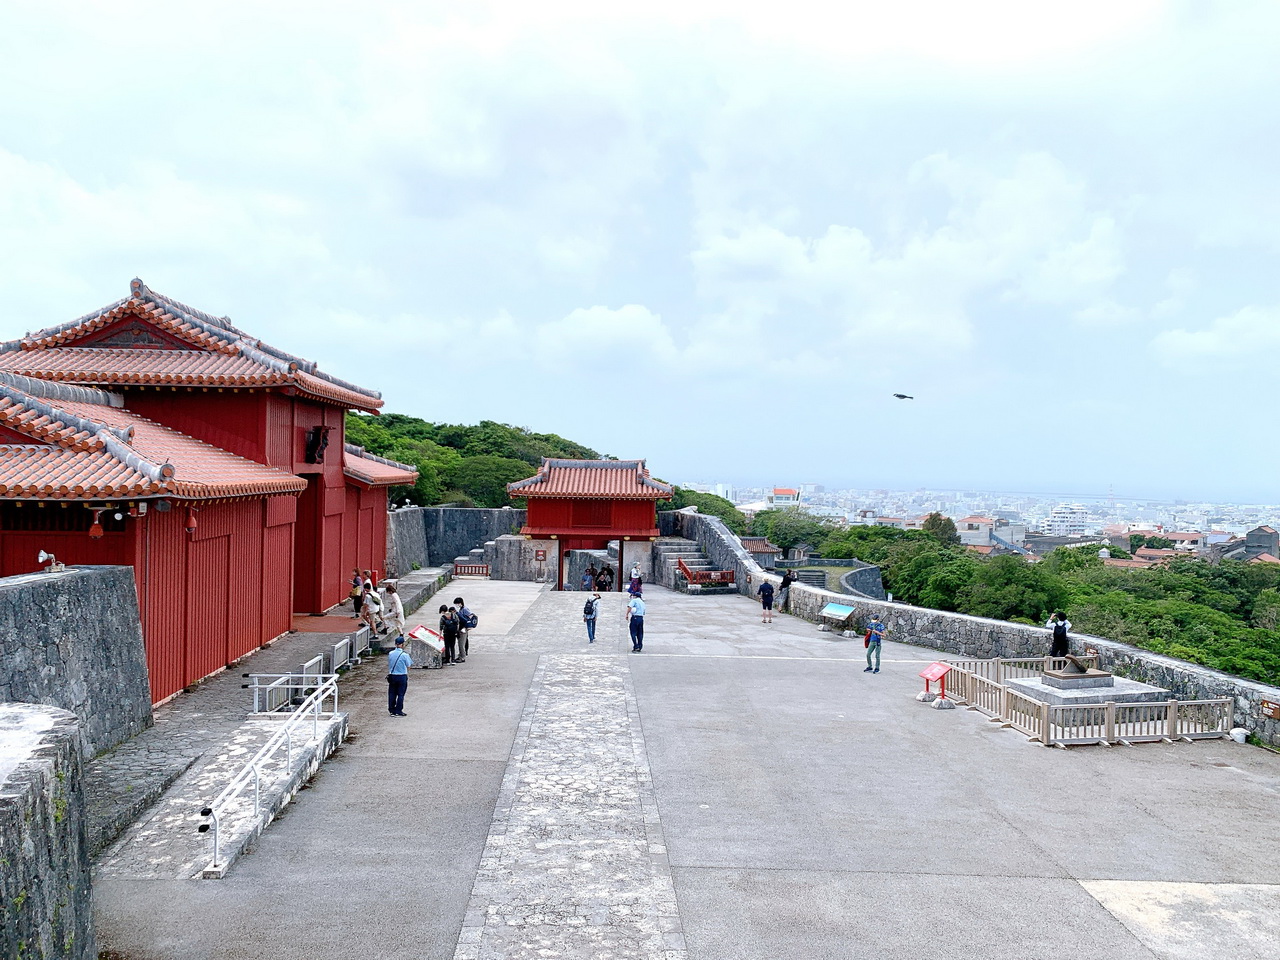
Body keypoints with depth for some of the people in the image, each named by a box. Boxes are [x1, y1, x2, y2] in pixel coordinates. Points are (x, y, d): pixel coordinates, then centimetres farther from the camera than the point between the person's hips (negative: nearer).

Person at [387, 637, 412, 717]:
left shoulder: (390, 654, -2)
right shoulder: (404, 655, -13)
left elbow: (388, 665, 8)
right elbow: (408, 666, -4)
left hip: (392, 676, 4)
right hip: (402, 676, -4)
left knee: (392, 693, 12)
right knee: (400, 694, 4)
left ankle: (392, 710, 16)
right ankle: (398, 711, 5)